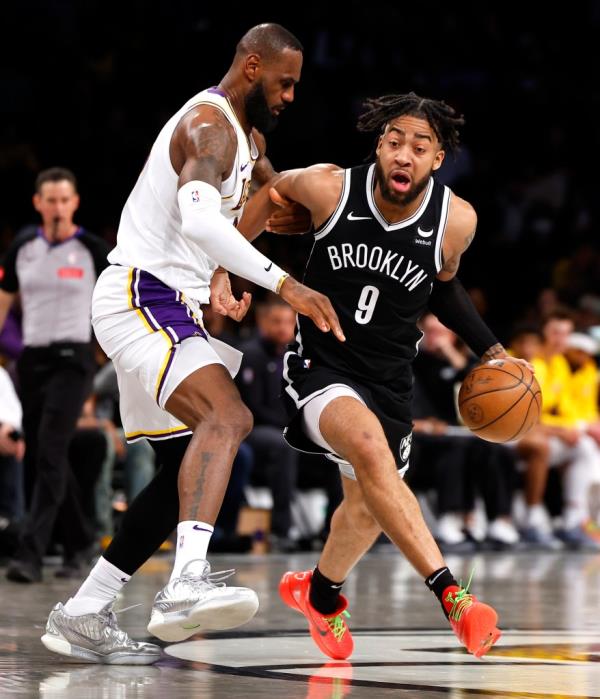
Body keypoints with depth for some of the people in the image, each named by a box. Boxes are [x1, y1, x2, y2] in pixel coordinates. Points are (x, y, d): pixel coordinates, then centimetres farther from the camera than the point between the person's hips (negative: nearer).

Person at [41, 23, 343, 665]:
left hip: (168, 307, 11)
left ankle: (81, 616, 15)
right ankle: (186, 583, -50)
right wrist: (283, 284, -38)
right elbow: (199, 219, -33)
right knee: (226, 416, -32)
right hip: (141, 295, -11)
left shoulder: (248, 135, 19)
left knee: (185, 471, 11)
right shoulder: (210, 125, -14)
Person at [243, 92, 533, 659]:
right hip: (320, 364, -4)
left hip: (387, 379, 4)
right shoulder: (331, 189, -18)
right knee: (368, 442, -34)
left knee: (368, 506, 17)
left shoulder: (456, 221, -12)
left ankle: (320, 593, 51)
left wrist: (490, 351, 5)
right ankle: (451, 596, -40)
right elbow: (273, 190, 5)